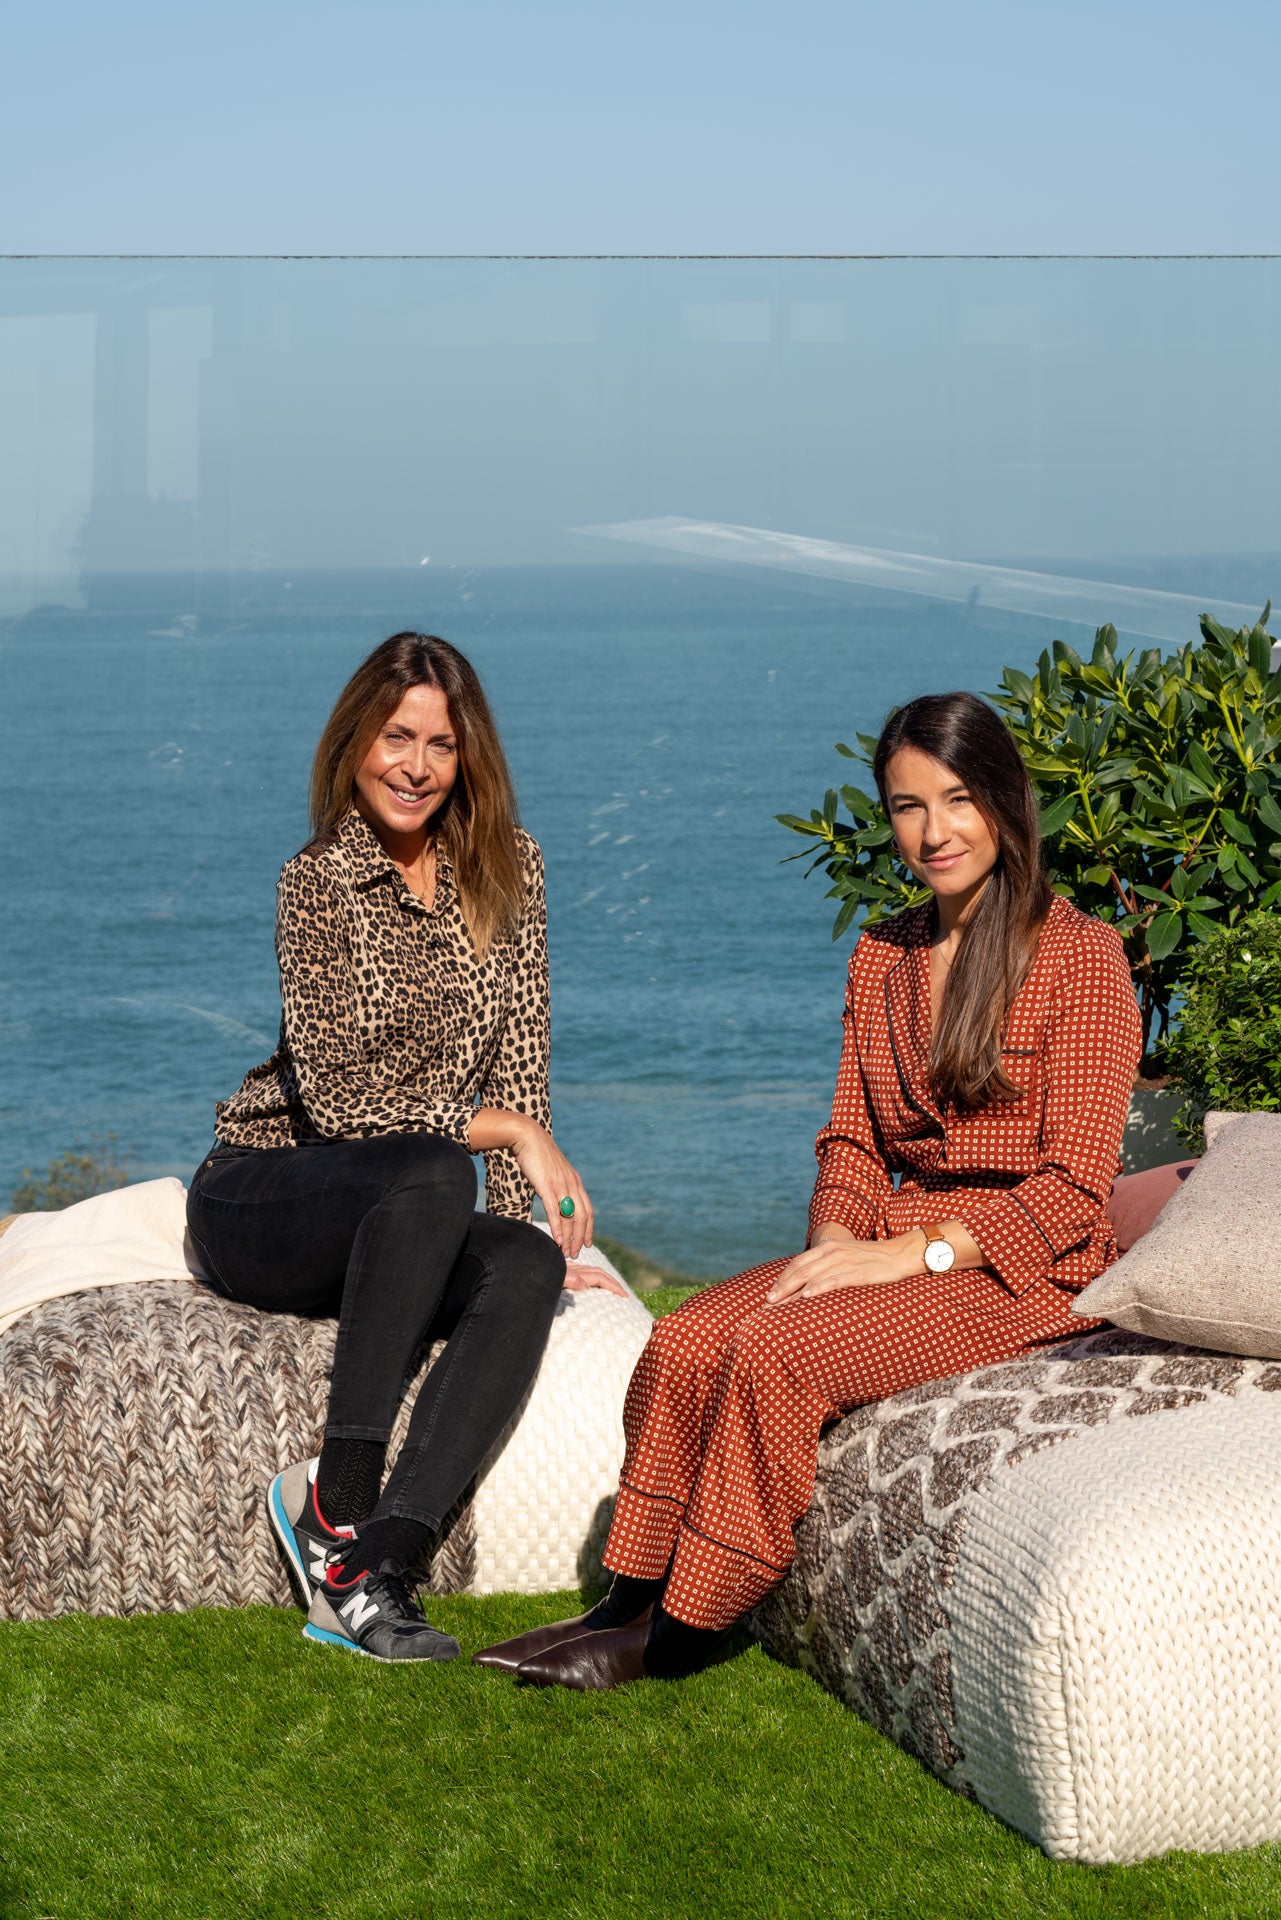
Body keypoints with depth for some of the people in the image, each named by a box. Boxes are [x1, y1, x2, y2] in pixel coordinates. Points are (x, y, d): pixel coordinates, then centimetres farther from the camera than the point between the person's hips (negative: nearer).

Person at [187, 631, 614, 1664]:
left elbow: (520, 1056, 4)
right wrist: (512, 1131, -19)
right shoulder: (318, 882, -11)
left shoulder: (505, 867, 3)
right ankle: (339, 1492, -33)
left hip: (392, 1223, 4)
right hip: (260, 1202, -4)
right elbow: (338, 1094, -17)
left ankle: (369, 1565, -39)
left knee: (527, 1271, -30)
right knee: (435, 1174, -37)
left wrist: (518, 1216, -7)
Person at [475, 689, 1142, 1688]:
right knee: (682, 1344, -19)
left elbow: (1075, 1185, -12)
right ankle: (631, 1601, -13)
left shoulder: (1078, 954, -8)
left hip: (1024, 1265, -6)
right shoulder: (882, 956, 13)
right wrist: (837, 1238, -7)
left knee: (774, 1351, -27)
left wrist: (911, 1253, -18)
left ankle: (677, 1634, -15)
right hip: (894, 1244, 6)